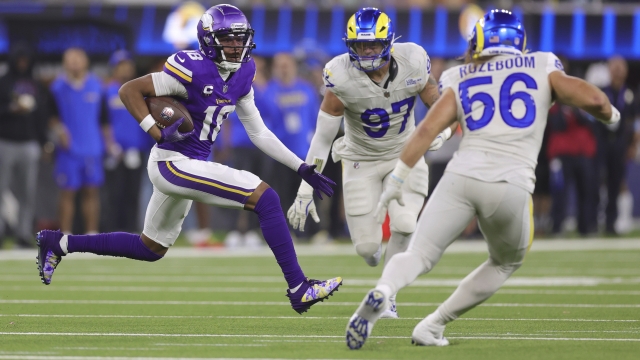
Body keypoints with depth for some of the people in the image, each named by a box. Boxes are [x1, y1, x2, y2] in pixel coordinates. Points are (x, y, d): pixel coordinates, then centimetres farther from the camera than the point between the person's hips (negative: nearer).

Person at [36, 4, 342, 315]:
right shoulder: (194, 70, -18)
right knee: (266, 199, -17)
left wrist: (303, 168, 10)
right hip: (174, 162, -10)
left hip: (189, 166, 10)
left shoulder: (240, 77, 6)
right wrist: (158, 133, -24)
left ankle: (59, 243, 29)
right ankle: (299, 289, -15)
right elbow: (129, 90, -15)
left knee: (150, 249, 23)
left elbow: (259, 133, 13)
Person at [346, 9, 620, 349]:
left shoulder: (461, 81, 18)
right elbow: (593, 99, 4)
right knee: (505, 264, 24)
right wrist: (610, 115, 26)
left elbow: (427, 130, 8)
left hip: (461, 176, 1)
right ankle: (432, 326, 13)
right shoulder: (542, 70, 15)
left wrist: (397, 179, 10)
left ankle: (381, 292, -30)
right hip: (511, 185, -1)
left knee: (419, 256, 4)